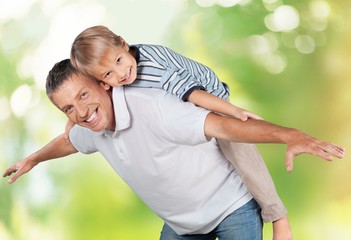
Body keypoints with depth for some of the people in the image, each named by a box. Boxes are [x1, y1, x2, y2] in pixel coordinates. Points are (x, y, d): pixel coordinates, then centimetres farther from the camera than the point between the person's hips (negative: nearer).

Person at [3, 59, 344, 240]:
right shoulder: (93, 130, -7)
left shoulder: (150, 107, -33)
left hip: (231, 208, -8)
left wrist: (288, 135, -58)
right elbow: (69, 141, 20)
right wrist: (33, 159, 38)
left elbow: (220, 125, -44)